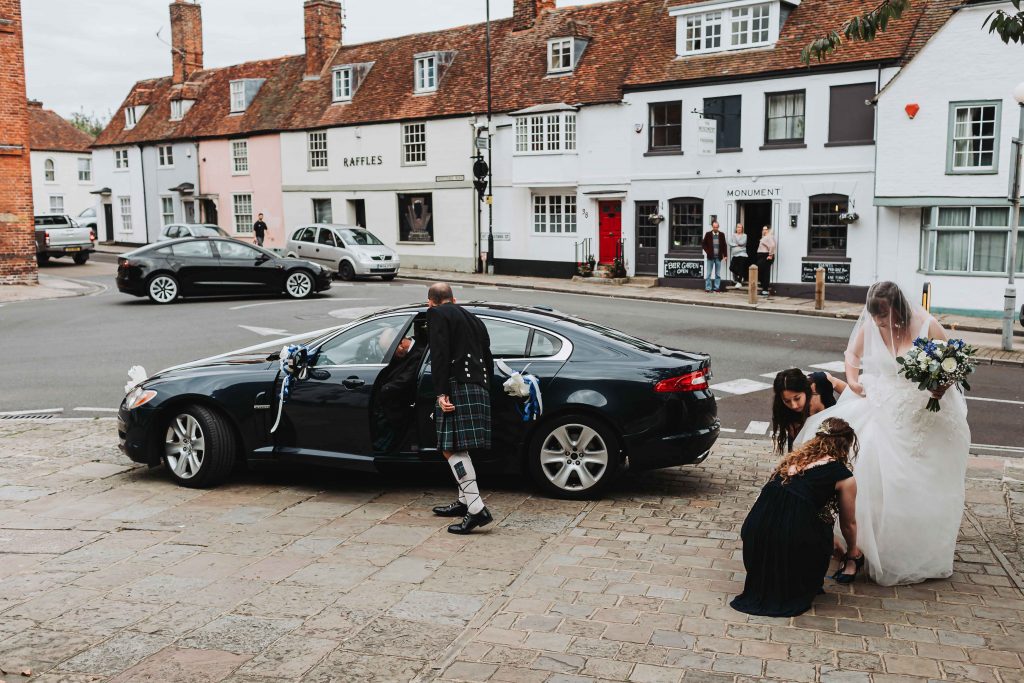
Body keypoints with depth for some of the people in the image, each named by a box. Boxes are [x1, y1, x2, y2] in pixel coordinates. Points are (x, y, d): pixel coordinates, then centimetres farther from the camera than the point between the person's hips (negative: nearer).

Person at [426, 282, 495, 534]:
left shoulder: (437, 314, 2)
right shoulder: (473, 319, 26)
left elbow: (440, 355, -11)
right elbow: (488, 360, 25)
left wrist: (441, 392, -15)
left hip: (458, 387, -9)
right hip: (479, 387, 9)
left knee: (452, 449, -11)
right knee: (458, 447, 20)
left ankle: (477, 509, -19)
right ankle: (465, 501, 28)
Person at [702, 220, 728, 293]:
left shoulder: (721, 235, 5)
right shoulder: (708, 234, 0)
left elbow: (724, 245, 9)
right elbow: (703, 244, 6)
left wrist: (725, 255, 2)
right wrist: (707, 251, -5)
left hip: (718, 257, 2)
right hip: (710, 257, -2)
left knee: (718, 274, 5)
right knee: (708, 274, -1)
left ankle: (717, 288, 11)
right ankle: (708, 288, 3)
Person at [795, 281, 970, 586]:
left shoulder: (927, 327, -12)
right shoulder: (870, 326, -5)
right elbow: (852, 353, 14)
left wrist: (942, 386, -21)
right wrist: (852, 380, -2)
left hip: (921, 418, -2)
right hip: (880, 410, 2)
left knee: (919, 488, 5)